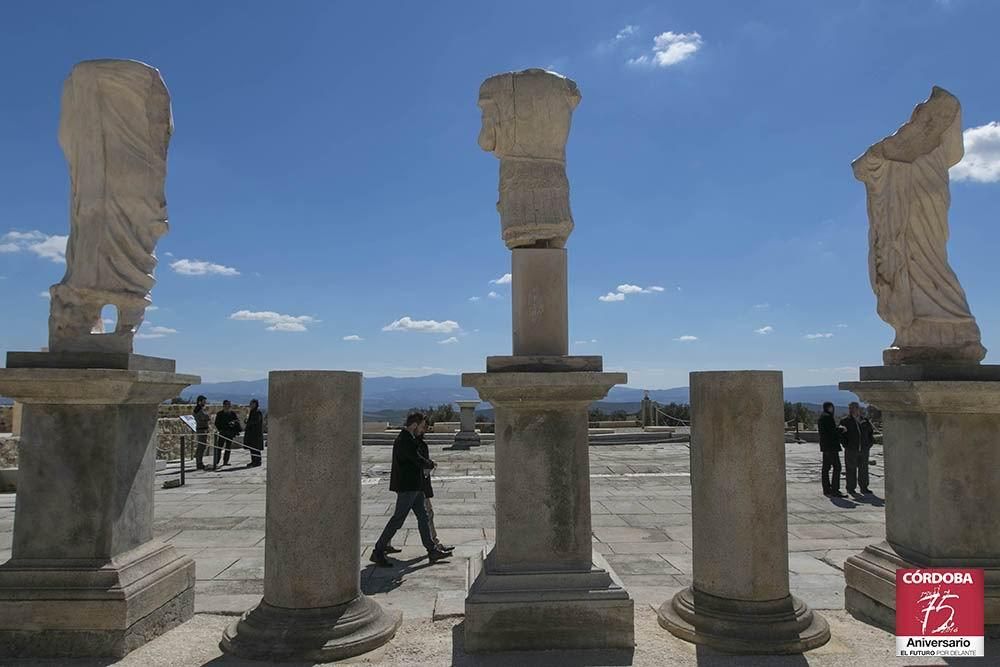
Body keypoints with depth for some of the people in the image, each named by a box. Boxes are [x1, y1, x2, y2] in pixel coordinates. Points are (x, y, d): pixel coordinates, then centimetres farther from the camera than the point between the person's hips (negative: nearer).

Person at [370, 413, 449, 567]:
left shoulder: (407, 438, 14)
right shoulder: (405, 441, -19)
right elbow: (419, 461, -20)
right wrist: (431, 464, 0)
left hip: (414, 486, 11)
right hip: (407, 486, -11)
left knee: (423, 516, 12)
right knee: (398, 519, -5)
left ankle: (432, 551, 17)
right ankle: (378, 553, 4)